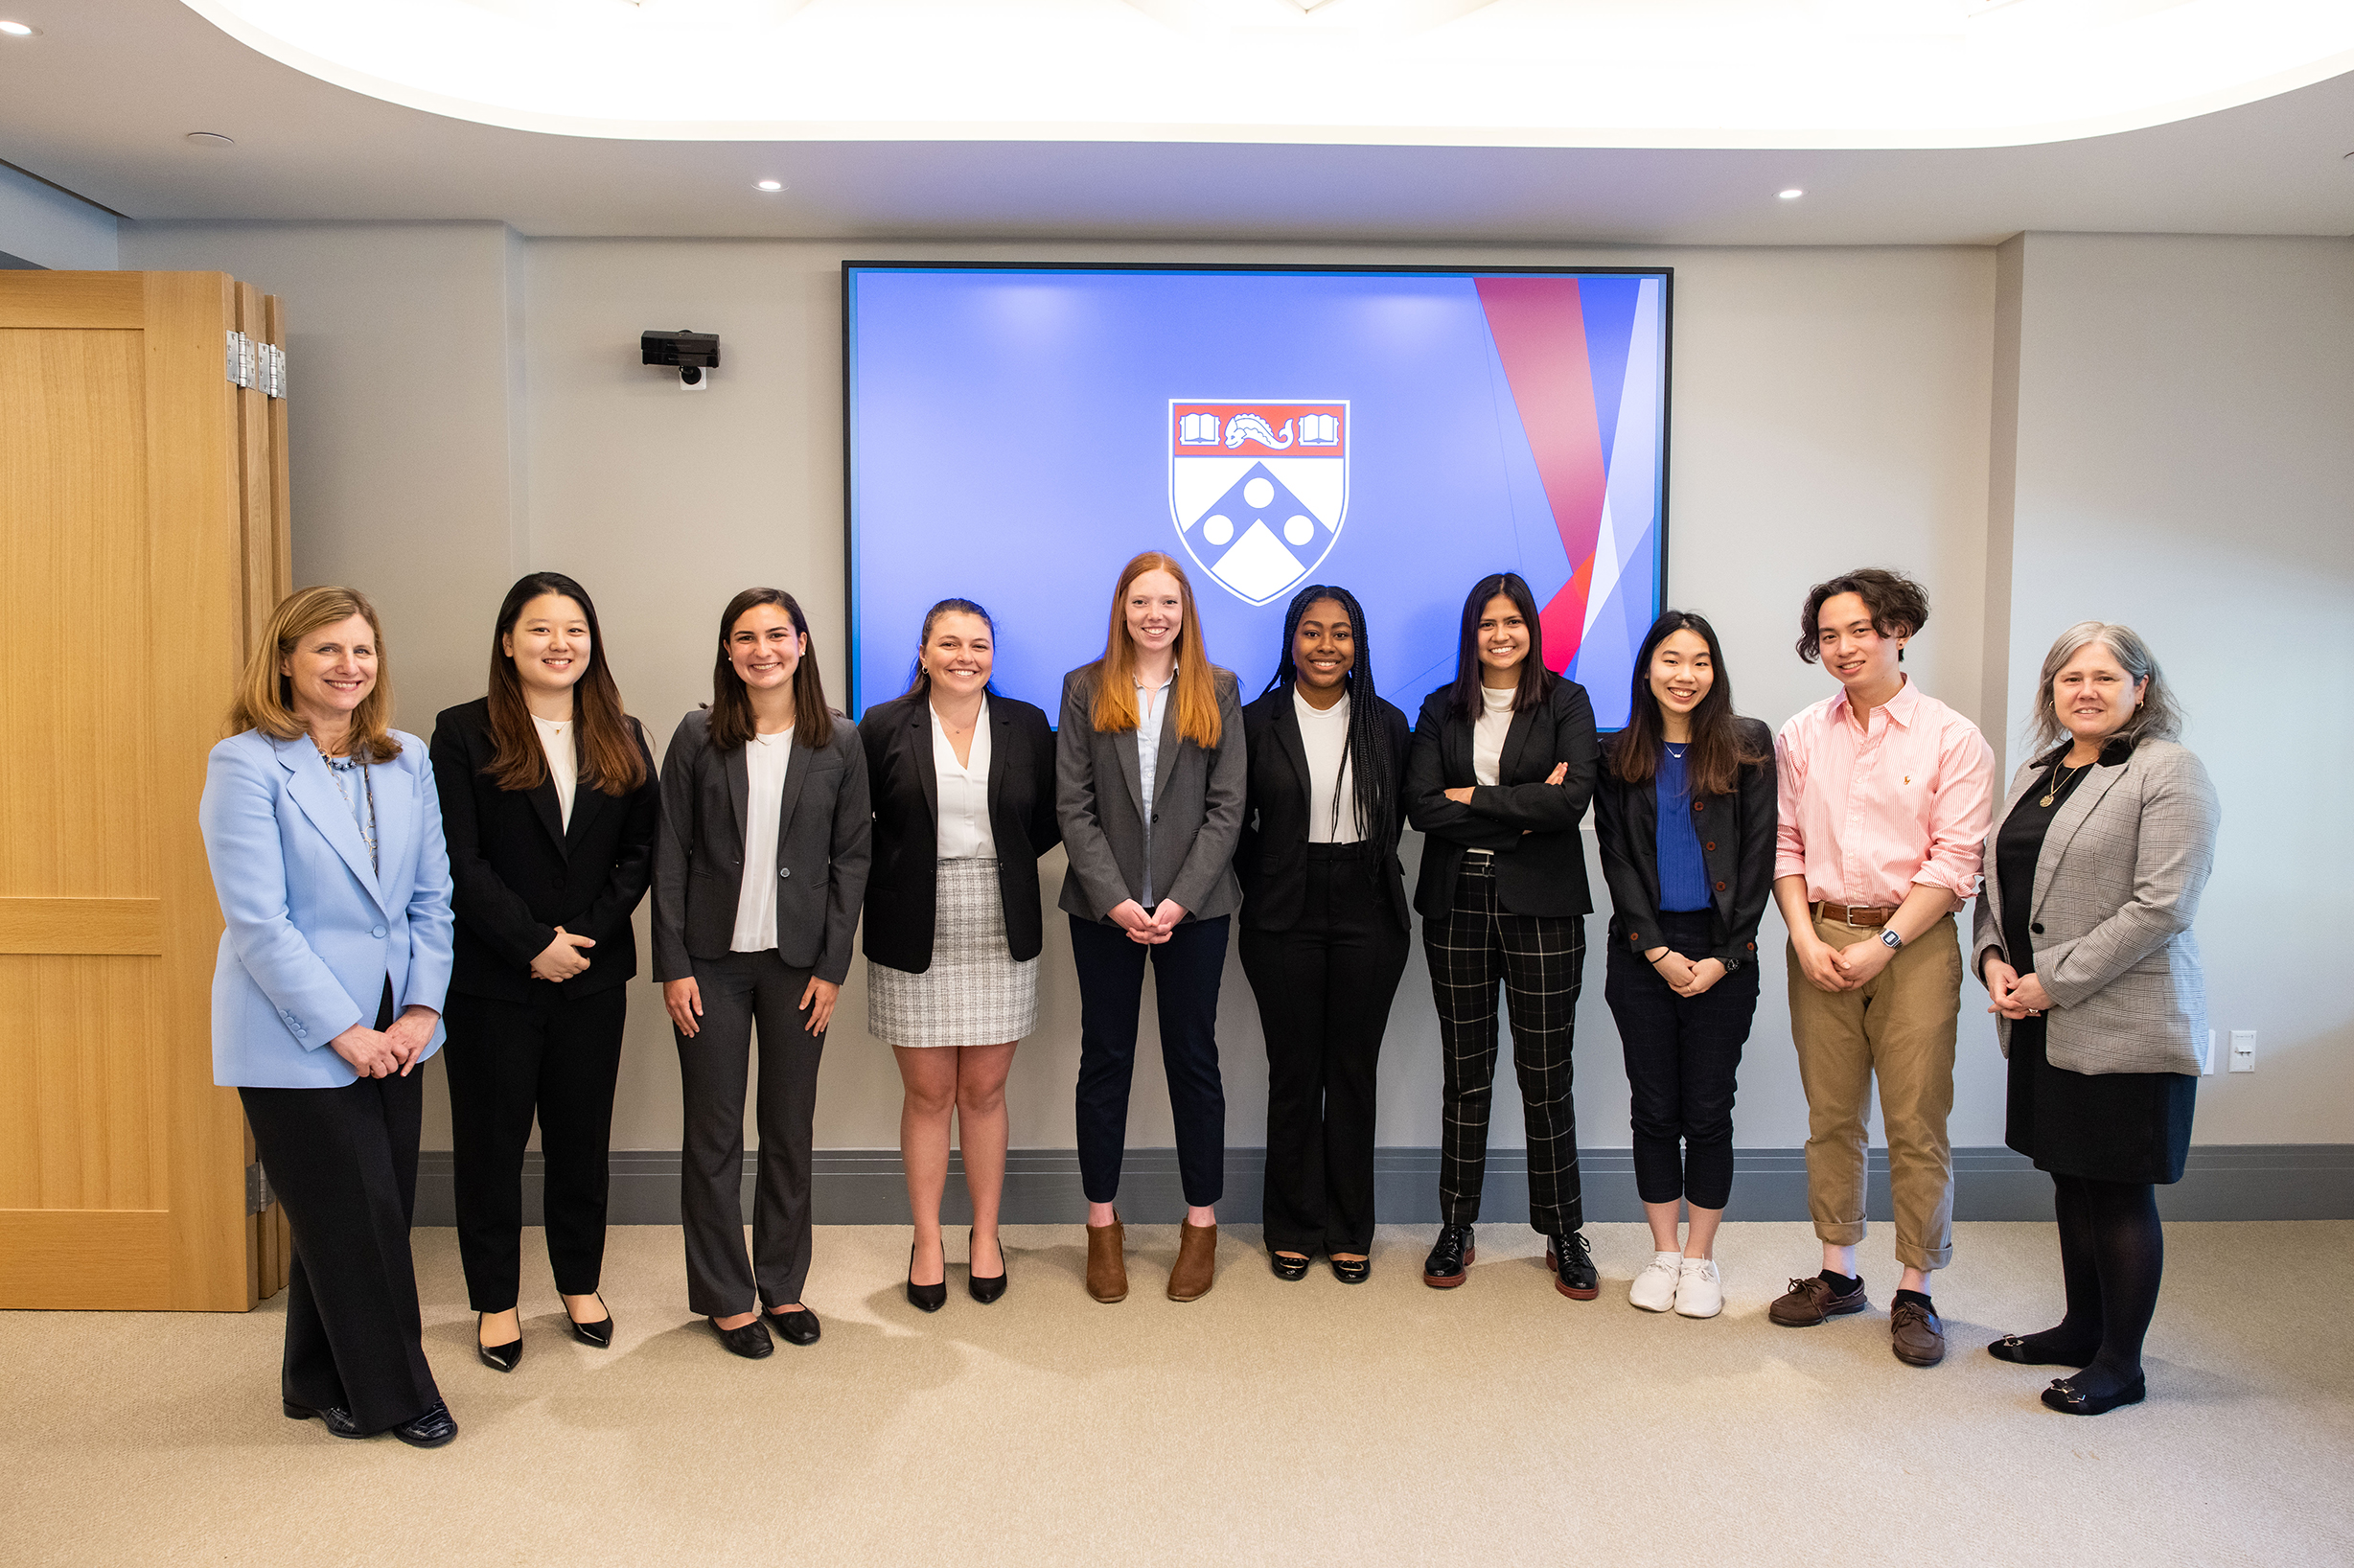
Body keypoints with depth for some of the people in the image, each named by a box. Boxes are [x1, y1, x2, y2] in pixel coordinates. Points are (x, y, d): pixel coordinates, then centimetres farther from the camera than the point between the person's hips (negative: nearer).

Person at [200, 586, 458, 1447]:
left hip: (391, 1030, 6)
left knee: (379, 1211, 13)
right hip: (298, 1039, -5)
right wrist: (343, 1031, -15)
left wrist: (422, 1009, -3)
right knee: (356, 1216, 2)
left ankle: (326, 1384, 33)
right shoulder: (245, 764, -10)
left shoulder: (405, 761, 7)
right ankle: (392, 1391, 21)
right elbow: (257, 920, -14)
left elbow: (432, 897, 8)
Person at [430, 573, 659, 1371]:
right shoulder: (463, 733, -4)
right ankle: (495, 1300, 23)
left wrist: (587, 934, -10)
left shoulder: (622, 737, 7)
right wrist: (532, 945, -15)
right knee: (491, 1139, 8)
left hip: (593, 975, 3)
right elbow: (460, 860, -10)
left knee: (583, 1135, 13)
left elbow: (641, 850, 2)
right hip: (490, 977, -3)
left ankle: (581, 1283, 29)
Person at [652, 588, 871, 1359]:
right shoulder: (699, 737, -1)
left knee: (791, 1130, 10)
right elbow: (671, 855, -1)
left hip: (798, 961, 1)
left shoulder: (838, 742, 0)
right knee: (714, 1134, 6)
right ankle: (726, 1296, 21)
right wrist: (673, 965, -6)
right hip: (713, 959, 0)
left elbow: (851, 858, 1)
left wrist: (832, 966, -3)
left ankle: (782, 1284, 26)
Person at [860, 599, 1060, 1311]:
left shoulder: (1027, 725, 4)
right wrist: (900, 870, -5)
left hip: (1001, 938, 1)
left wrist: (1003, 859, -1)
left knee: (984, 1091, 9)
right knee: (928, 1094, 7)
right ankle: (927, 1242, 23)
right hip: (915, 941, -1)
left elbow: (1052, 820, 10)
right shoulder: (883, 727, -1)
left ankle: (986, 1236, 25)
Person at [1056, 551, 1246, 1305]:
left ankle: (1201, 1222, 20)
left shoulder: (1217, 691, 4)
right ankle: (1102, 1225, 20)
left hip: (1194, 906, 0)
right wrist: (1116, 899, -11)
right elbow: (1074, 806, -1)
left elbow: (1227, 805, -2)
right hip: (1104, 906, 1)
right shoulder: (1085, 689, 4)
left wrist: (1181, 900, -11)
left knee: (1193, 1057, 7)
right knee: (1105, 1058, 8)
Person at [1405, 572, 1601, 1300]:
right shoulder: (1441, 710, 9)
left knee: (1546, 1074, 3)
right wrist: (1523, 810, -11)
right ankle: (1456, 1228, 19)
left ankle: (1564, 1234, 17)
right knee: (1465, 1074, 8)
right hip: (1457, 905, 2)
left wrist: (1474, 798, -8)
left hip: (1541, 906, -2)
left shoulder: (1566, 703, 4)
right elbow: (1420, 805, -4)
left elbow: (1573, 798, -12)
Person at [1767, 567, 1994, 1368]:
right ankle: (1837, 1273, 21)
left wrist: (1881, 944, -13)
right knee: (1830, 1116, 9)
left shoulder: (1953, 739, -2)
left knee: (1916, 1123, 0)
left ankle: (1915, 1293, 12)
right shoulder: (1801, 736, 9)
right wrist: (1807, 937, -5)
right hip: (1821, 942, 3)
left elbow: (1955, 862, -6)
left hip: (1912, 943, -3)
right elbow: (1786, 844, 8)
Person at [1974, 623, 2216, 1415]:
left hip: (2122, 1023, -7)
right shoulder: (2035, 771, 14)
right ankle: (2082, 1328, 31)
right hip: (2040, 1023, 7)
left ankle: (2121, 1363, 15)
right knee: (2070, 1179, 16)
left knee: (2120, 1191, 2)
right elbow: (1998, 880, 18)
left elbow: (2161, 905, -17)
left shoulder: (2169, 771, -9)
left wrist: (2053, 981, -17)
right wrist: (1993, 956, 0)